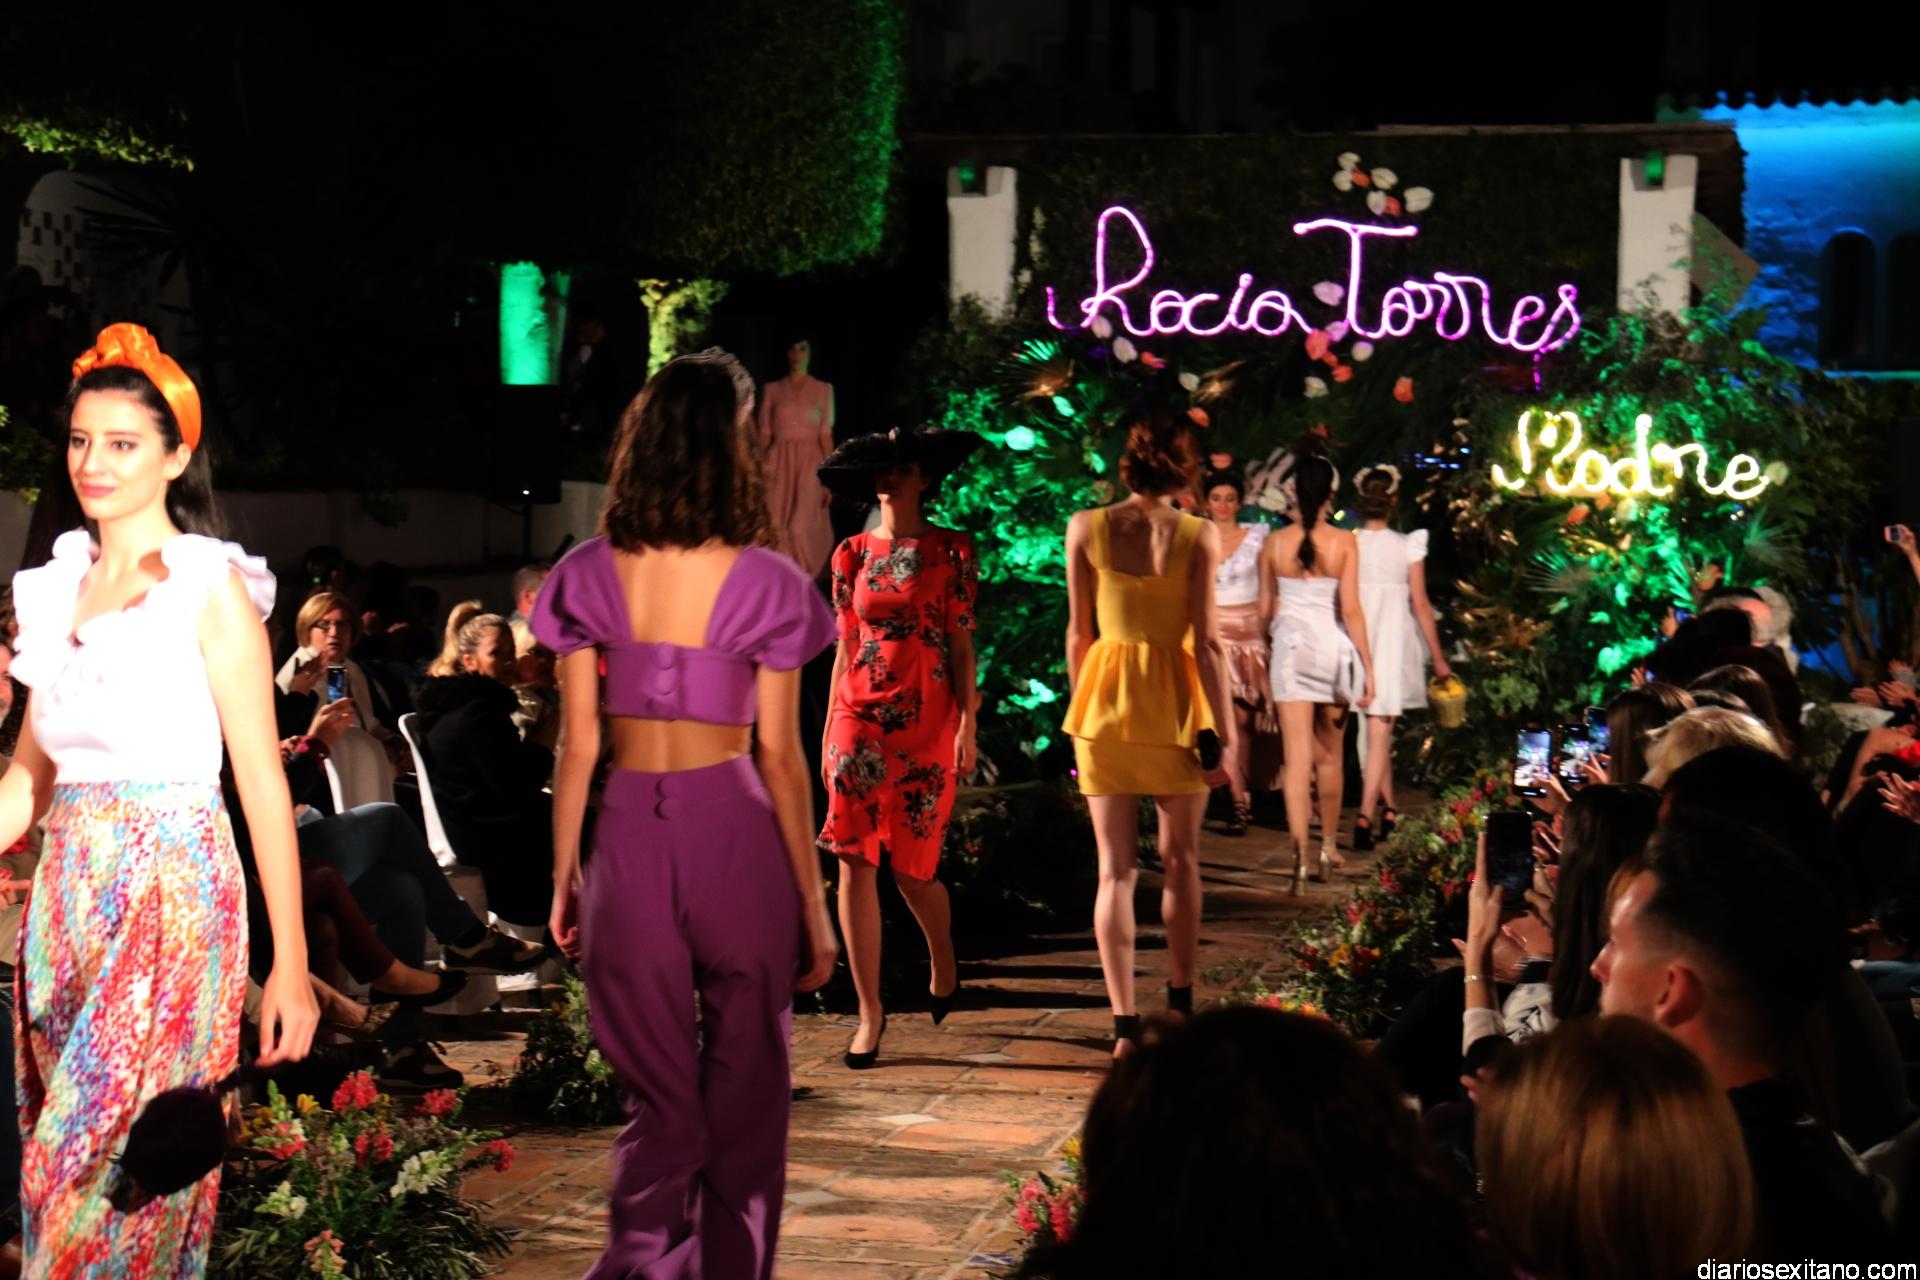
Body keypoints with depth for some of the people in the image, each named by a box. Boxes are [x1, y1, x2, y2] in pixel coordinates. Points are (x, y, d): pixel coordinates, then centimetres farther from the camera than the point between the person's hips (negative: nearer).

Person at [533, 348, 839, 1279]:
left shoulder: (591, 575, 0)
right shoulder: (762, 583, -7)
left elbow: (577, 746, 0)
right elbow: (778, 755, -6)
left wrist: (563, 878, 10)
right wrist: (812, 901, 1)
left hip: (629, 838, 2)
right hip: (734, 834, -2)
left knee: (661, 1099, 12)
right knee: (743, 1095, 14)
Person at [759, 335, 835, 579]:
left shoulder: (823, 390, 7)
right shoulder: (772, 390, 10)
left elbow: (826, 434, 2)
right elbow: (764, 433, 8)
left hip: (810, 463, -2)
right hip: (779, 463, 2)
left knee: (802, 528, -13)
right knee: (775, 529, -4)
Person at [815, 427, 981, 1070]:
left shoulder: (951, 551, 2)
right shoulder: (852, 555, 8)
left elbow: (962, 646, 1)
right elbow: (845, 648, 10)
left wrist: (967, 726, -6)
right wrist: (830, 730, 8)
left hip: (927, 720, -2)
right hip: (860, 717, 2)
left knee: (913, 865, 3)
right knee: (856, 861, -6)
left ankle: (943, 959, 35)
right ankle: (869, 1010, -1)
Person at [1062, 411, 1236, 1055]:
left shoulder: (1086, 528, -1)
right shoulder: (1198, 536, -7)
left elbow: (1078, 632, 4)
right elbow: (1207, 642, -9)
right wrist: (1224, 731, -4)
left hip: (1106, 701, 1)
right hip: (1176, 702, -1)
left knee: (1116, 867, 3)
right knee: (1180, 858, 16)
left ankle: (1125, 1023, -3)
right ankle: (1180, 999, 29)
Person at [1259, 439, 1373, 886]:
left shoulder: (1275, 544, 0)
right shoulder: (1344, 543, -5)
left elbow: (1265, 610, 6)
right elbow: (1351, 610, -8)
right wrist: (1367, 666, -3)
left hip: (1291, 647, 0)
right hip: (1334, 647, 0)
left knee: (1298, 756, -3)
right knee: (1330, 755, 16)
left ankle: (1299, 851, -18)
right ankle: (1329, 845, 29)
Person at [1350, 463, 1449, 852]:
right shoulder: (1408, 546, -5)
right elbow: (1421, 606, -2)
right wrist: (1438, 659, 6)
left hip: (1357, 641, 2)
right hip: (1394, 641, -2)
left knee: (1375, 729, 18)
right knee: (1379, 732, -2)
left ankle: (1388, 809, 26)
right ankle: (1365, 815, -14)